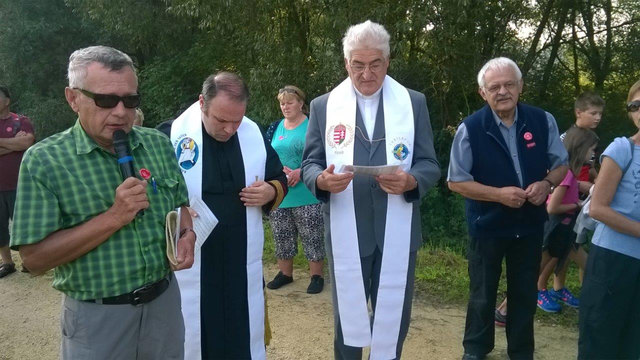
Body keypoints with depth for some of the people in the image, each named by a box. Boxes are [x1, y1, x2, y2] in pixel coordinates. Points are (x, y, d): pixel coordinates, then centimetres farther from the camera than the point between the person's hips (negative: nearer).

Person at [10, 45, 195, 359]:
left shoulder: (158, 144, 0)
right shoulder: (43, 161, -13)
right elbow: (34, 257, -16)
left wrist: (186, 234, -9)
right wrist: (113, 218, -24)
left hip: (165, 301, 4)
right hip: (97, 318, -4)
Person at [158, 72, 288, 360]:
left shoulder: (254, 134, 1)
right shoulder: (170, 135, -10)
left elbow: (279, 179, 13)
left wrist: (271, 192, -9)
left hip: (242, 261, 3)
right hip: (189, 263, -3)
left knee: (246, 335, 17)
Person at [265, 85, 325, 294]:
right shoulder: (275, 128, 10)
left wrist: (300, 172, -19)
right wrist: (280, 171, -10)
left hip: (306, 194, -5)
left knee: (312, 237, 3)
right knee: (282, 237, 14)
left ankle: (316, 276, 16)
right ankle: (285, 273, 29)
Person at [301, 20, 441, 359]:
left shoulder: (414, 102, 4)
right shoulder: (323, 106, 3)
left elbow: (430, 164, 1)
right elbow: (309, 164, 2)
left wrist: (410, 181, -22)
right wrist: (322, 179, -22)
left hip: (397, 234, 1)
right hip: (345, 233, 0)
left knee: (393, 320, 14)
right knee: (347, 318, 16)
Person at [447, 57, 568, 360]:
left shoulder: (543, 121, -6)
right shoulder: (470, 128, -15)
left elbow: (561, 164, 6)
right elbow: (456, 181, -11)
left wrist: (546, 183, -17)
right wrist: (498, 194, -23)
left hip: (530, 225, 3)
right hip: (487, 226, -2)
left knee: (525, 293, 17)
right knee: (483, 293, 14)